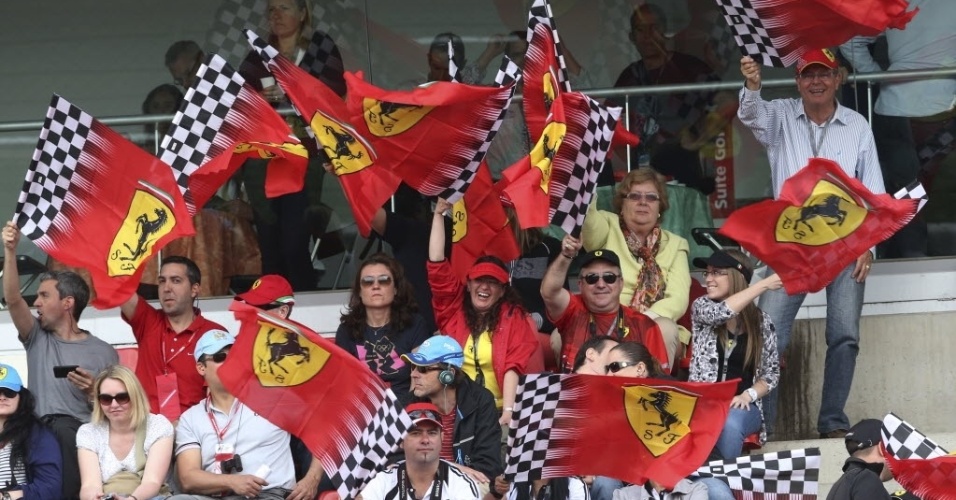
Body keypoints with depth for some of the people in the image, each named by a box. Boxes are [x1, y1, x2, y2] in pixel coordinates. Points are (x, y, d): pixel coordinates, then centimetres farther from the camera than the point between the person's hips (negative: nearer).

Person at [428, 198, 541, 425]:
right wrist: (439, 214, 3)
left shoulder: (514, 317, 4)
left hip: (496, 411, -2)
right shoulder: (454, 308, 10)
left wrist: (508, 411, -19)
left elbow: (513, 365, -7)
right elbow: (437, 265, 5)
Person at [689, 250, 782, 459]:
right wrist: (763, 285, -15)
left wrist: (748, 395, -11)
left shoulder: (761, 321, 8)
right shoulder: (701, 307, 8)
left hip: (742, 406, 0)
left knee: (729, 423, -38)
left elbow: (772, 372, 9)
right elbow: (718, 312, -16)